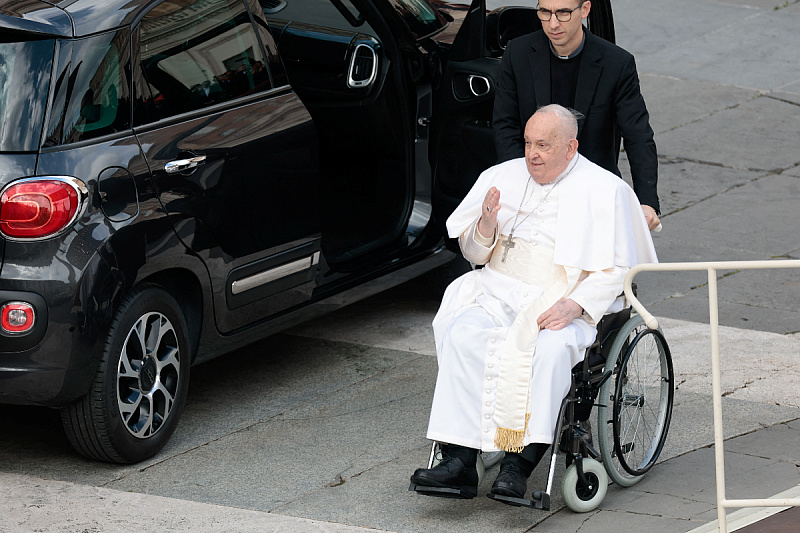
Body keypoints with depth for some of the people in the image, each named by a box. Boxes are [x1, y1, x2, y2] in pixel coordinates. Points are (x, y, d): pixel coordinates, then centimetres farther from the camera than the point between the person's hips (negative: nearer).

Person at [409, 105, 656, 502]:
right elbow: (474, 253, 17)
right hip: (501, 290, 3)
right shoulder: (502, 177, 14)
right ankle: (459, 461, -34)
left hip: (567, 301, -3)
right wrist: (486, 227, -7)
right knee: (462, 334, -28)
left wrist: (575, 305, -21)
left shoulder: (605, 190, 1)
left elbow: (616, 269, -4)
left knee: (550, 347, -36)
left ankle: (520, 463, -38)